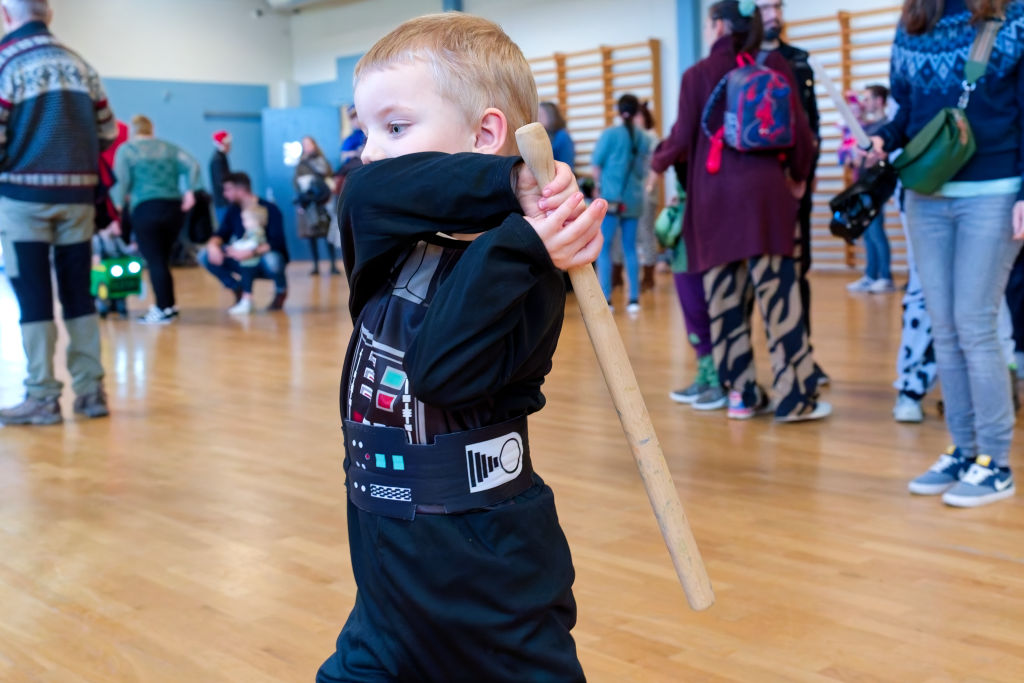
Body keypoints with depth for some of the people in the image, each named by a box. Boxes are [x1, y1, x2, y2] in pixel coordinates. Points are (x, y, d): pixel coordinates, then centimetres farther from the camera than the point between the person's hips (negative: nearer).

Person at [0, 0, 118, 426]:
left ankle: (42, 398, 4)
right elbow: (108, 132, 9)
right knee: (78, 294, 10)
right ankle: (90, 391, 13)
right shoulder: (79, 64, 10)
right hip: (78, 195, 5)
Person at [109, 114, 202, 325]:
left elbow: (121, 179, -6)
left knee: (155, 261, -2)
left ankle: (164, 310, -4)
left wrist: (119, 202, 4)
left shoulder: (126, 149, 8)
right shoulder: (169, 148, 18)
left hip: (146, 209, -4)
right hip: (174, 208, 4)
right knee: (163, 258, 14)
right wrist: (190, 191, 0)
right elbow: (192, 165, 3)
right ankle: (168, 305, 18)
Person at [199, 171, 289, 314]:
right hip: (246, 264, 5)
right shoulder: (233, 210, 0)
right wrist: (213, 245, -25)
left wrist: (252, 252, -41)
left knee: (271, 260, -41)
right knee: (205, 256, -13)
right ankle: (239, 291, 0)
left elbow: (276, 243, -26)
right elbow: (221, 234, -1)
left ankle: (281, 291, -7)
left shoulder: (270, 209, -17)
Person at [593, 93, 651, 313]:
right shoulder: (644, 139, 6)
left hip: (611, 198, -4)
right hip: (634, 199, 4)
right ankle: (634, 299, 10)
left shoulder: (610, 134, -6)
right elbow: (643, 170, 12)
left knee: (603, 249, 0)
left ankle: (605, 300, -3)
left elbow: (596, 165, -3)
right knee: (630, 249, 11)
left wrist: (599, 188, 10)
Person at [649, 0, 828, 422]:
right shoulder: (774, 65, 8)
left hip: (714, 195, 0)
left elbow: (683, 139, 3)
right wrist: (798, 176, 20)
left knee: (724, 299, 7)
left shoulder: (698, 74, 5)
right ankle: (794, 397, 0)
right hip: (763, 189, 0)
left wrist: (657, 164, 24)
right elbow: (799, 129, 4)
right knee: (777, 296, -1)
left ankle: (742, 394, 12)